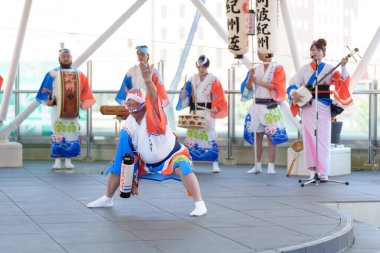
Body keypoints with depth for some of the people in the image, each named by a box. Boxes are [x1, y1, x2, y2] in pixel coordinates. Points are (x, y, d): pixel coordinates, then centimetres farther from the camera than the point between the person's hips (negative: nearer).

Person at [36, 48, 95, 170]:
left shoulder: (78, 74, 10)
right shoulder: (53, 74, 4)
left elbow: (84, 91, 11)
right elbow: (45, 90, 0)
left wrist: (82, 103, -2)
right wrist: (49, 101, -15)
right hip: (58, 109, -2)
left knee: (71, 134, 1)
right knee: (57, 134, -3)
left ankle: (68, 160, 8)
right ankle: (57, 161, 2)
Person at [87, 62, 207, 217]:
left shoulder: (154, 115, -24)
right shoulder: (128, 125, -9)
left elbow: (154, 98, -48)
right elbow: (128, 153, -3)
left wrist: (148, 80, -69)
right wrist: (132, 181, -7)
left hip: (171, 155, -6)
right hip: (146, 161, 6)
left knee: (182, 168, -34)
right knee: (117, 167, 2)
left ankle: (200, 204, -27)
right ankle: (107, 199, 24)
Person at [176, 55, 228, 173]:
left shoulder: (213, 79, -1)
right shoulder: (192, 79, 11)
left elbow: (218, 96, -7)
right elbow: (186, 91, 10)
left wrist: (216, 107, -20)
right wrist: (183, 94, -13)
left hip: (208, 111, -4)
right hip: (194, 110, 4)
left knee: (210, 136, -8)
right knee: (192, 135, 4)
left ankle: (215, 164, -6)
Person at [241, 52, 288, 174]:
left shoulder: (277, 68, 0)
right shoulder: (256, 68, 11)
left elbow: (275, 86, -12)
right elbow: (249, 87, 8)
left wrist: (258, 82, -15)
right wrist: (250, 77, -10)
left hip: (271, 107, -4)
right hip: (257, 105, 4)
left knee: (271, 137, -6)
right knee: (257, 136, 4)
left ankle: (271, 166, -5)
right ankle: (258, 165, 9)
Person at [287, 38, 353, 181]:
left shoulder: (328, 69, 4)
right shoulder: (304, 69, 8)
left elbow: (342, 81, -6)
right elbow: (292, 85, 7)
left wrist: (343, 67, -21)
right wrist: (294, 93, -14)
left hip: (323, 107, -2)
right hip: (308, 106, 2)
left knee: (323, 138, -6)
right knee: (309, 137, 0)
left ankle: (323, 172, -6)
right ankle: (313, 169, 8)